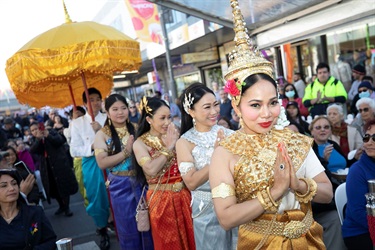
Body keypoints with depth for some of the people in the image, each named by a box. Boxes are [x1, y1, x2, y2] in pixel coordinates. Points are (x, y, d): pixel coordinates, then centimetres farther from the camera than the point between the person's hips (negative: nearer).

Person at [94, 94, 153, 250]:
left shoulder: (136, 129, 1)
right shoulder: (102, 135, -5)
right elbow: (102, 163, -14)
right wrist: (126, 151, -17)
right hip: (120, 186, -1)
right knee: (128, 228, 13)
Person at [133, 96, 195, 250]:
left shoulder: (173, 137, 2)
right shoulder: (140, 143, -9)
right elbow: (151, 170, -25)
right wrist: (169, 148, -19)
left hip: (183, 196, 4)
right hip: (161, 200, -4)